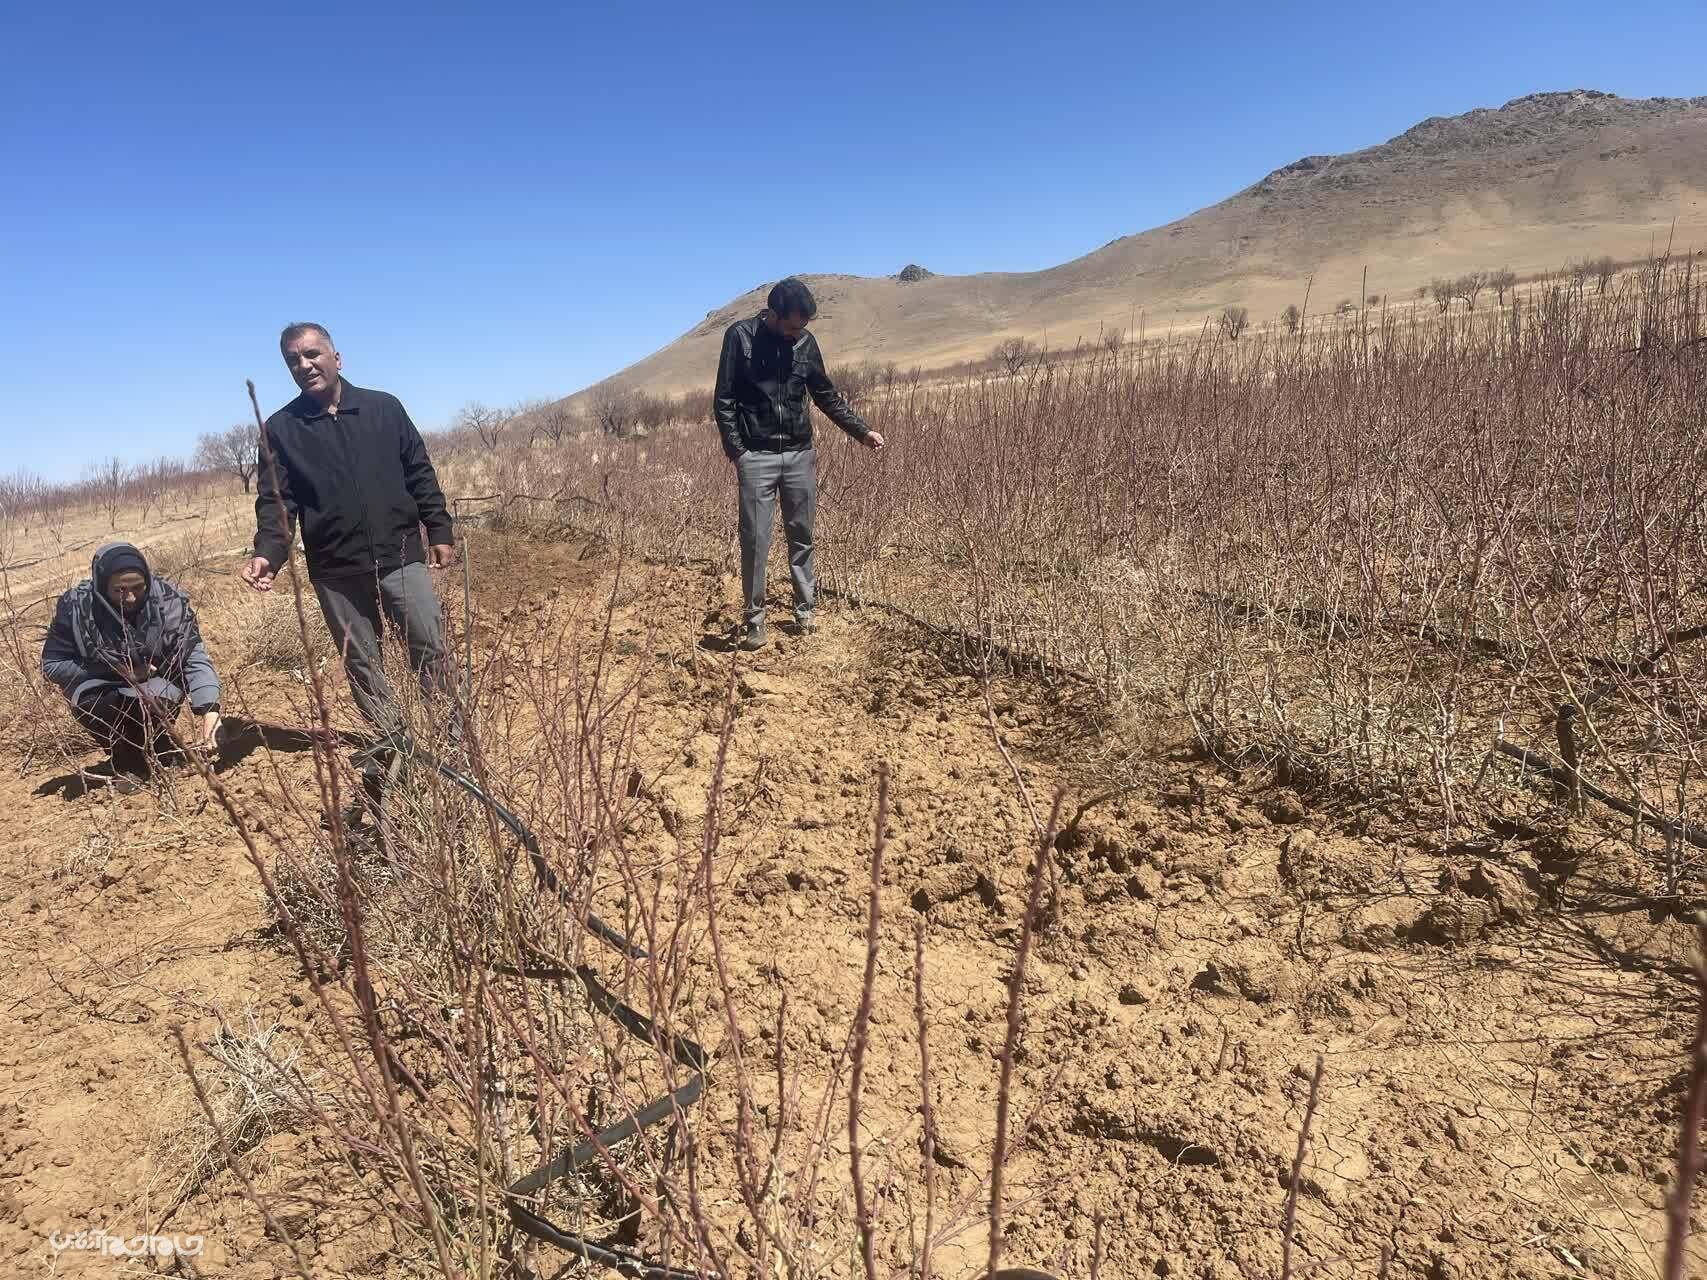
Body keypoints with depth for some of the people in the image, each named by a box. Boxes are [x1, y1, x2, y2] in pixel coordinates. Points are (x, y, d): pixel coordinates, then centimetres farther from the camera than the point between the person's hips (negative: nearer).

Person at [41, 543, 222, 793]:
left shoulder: (169, 601, -17)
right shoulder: (76, 606, -16)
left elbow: (196, 659, -20)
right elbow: (52, 664, -8)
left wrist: (209, 710, -35)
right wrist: (118, 671, -20)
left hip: (156, 681, -1)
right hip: (101, 686, 1)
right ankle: (126, 763, 1)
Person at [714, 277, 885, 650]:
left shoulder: (806, 341, 5)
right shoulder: (740, 336, -6)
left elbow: (827, 395, 14)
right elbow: (724, 400, -5)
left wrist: (862, 431, 10)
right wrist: (736, 451, -12)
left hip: (800, 455, 3)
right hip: (756, 457, -3)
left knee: (802, 537, 8)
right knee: (755, 541, -2)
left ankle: (805, 609, 19)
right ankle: (754, 619, 8)